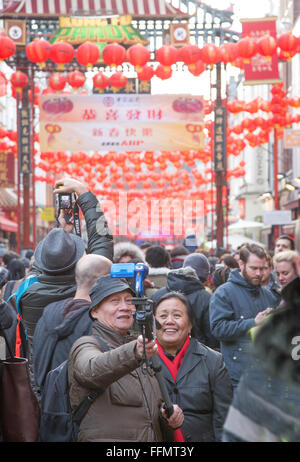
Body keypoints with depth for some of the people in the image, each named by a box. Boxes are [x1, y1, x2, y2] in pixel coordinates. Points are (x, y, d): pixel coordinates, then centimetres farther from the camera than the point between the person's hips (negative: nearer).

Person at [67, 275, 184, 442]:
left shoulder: (143, 350, 20)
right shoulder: (85, 346, 0)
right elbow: (92, 370, -23)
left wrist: (167, 414, 5)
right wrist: (134, 353, -38)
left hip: (154, 437, 6)